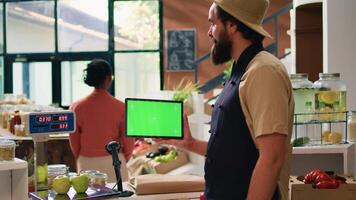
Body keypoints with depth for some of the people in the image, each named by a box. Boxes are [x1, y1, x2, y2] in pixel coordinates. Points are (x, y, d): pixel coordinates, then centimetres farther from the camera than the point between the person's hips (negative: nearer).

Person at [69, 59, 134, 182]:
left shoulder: (77, 107, -6)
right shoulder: (120, 107, -9)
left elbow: (74, 141, 1)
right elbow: (128, 141, -3)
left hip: (87, 164, 1)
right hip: (114, 162, -1)